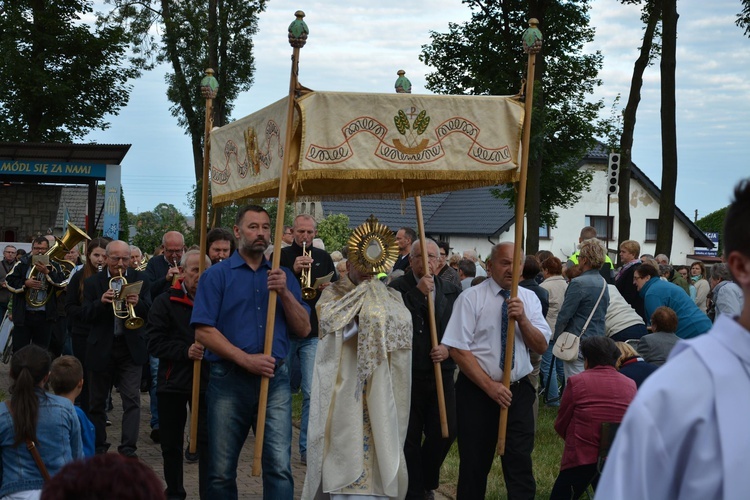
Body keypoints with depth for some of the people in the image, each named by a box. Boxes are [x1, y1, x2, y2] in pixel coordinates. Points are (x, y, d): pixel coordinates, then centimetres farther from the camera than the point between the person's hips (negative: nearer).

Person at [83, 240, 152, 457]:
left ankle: (128, 449, -6)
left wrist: (137, 303, -29)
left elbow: (149, 311, -6)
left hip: (131, 348, -1)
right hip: (101, 349, 1)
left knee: (132, 400, -7)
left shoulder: (140, 279, 1)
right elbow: (86, 315, -7)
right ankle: (98, 447, 24)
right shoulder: (92, 282, 0)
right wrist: (101, 302, -26)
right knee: (97, 402, 11)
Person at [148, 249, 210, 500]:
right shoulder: (165, 303, 1)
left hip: (206, 381, -1)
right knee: (171, 442, 11)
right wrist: (185, 351, -20)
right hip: (173, 381, 1)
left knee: (207, 441, -6)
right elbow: (155, 343, -7)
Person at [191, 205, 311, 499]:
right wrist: (246, 359, -15)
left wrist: (285, 293, -9)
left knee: (280, 468, -9)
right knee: (221, 471, 6)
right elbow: (203, 331, -7)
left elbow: (303, 329, 6)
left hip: (275, 379, 2)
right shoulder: (217, 275, 2)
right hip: (229, 379, -1)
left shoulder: (283, 276, 12)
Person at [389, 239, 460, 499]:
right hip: (408, 374, -3)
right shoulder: (397, 288, -6)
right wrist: (419, 293, -21)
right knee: (409, 439, 5)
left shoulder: (452, 291, 8)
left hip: (442, 373, 3)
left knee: (445, 433, 1)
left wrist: (448, 349, -10)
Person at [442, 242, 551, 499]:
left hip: (519, 390, 3)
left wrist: (522, 319, -17)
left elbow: (541, 347, 1)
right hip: (477, 390, -2)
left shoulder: (529, 298, 5)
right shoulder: (471, 298, -8)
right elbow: (458, 349, -13)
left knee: (520, 463, -1)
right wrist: (489, 385, -17)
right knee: (475, 463, 8)